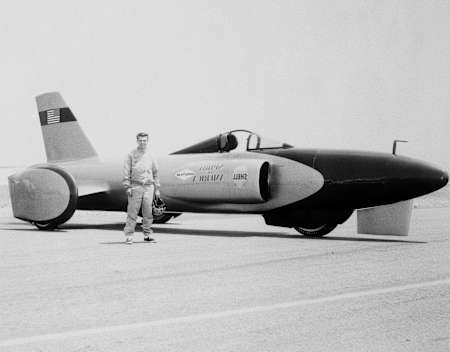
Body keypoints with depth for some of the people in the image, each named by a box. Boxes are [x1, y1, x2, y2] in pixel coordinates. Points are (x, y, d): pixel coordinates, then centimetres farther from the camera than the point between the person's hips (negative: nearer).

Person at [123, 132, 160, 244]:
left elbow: (155, 173, 18)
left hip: (148, 186, 3)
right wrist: (127, 186, -7)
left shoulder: (150, 156, 14)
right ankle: (129, 235, -2)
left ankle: (147, 234, 11)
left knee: (148, 212, 3)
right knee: (132, 212, -5)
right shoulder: (131, 155, 5)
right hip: (135, 186, -3)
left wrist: (157, 188, 14)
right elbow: (126, 171, 1)